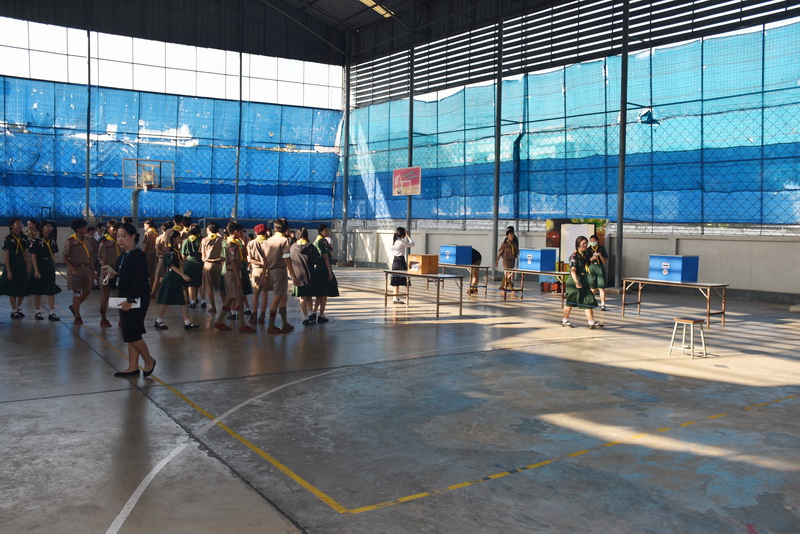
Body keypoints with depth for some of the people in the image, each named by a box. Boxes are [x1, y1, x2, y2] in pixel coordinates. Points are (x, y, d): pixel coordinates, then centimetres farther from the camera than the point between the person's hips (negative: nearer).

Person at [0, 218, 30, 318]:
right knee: (13, 289, 2)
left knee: (23, 289, 8)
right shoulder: (8, 238, -7)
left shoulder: (24, 238, 7)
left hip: (22, 265, 5)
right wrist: (8, 270, -13)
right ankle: (14, 311, 12)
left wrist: (27, 268, 6)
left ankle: (19, 308, 24)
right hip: (12, 265, -5)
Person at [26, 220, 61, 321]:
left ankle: (52, 313, 3)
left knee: (52, 290, 1)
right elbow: (33, 256, -9)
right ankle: (38, 312, 16)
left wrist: (53, 267, 10)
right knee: (38, 290, 4)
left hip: (50, 267, 5)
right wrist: (36, 270, -14)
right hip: (39, 266, -5)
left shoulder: (52, 241, 9)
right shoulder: (37, 240, -7)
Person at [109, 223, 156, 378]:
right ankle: (133, 367, 19)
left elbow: (140, 282, -22)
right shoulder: (123, 256, 11)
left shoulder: (138, 256, -16)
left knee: (132, 335, -7)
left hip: (136, 301, -9)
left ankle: (149, 360, 13)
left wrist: (130, 301, -24)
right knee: (130, 335, 12)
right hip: (126, 300, 9)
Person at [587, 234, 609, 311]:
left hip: (600, 268, -1)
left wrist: (600, 255, -12)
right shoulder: (588, 250, 7)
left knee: (601, 288, -7)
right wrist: (591, 258, -16)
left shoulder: (602, 249, 7)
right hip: (591, 268, 1)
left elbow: (605, 260, 5)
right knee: (592, 288, 3)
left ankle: (603, 304, -6)